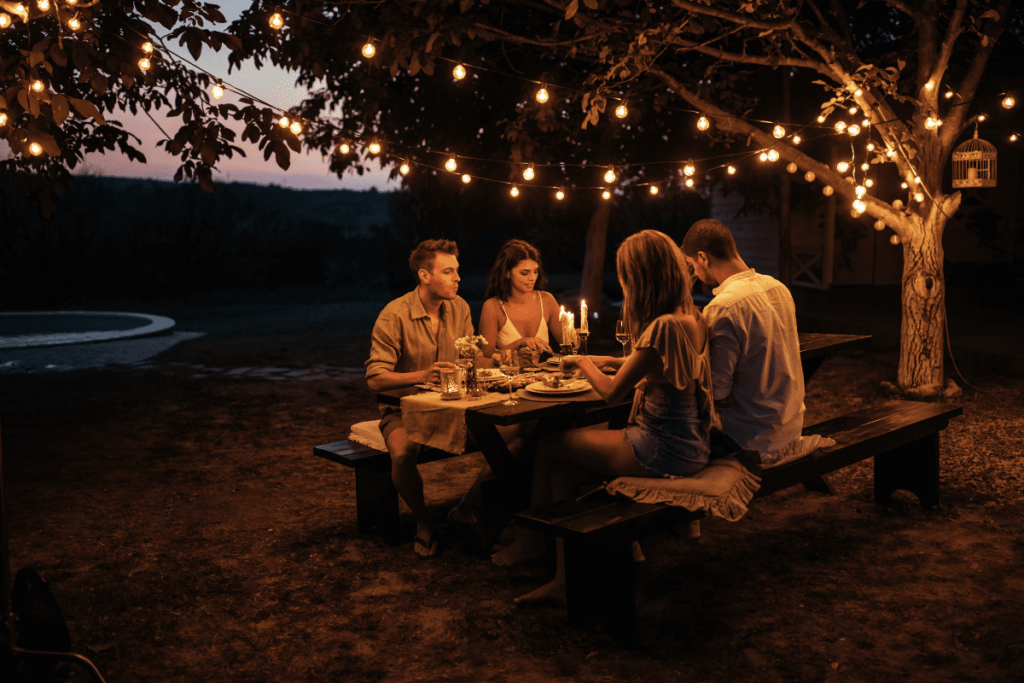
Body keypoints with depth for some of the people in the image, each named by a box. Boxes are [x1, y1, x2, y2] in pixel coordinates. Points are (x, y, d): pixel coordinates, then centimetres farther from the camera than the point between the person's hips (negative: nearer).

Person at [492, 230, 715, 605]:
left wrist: (583, 362, 3)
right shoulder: (691, 318, 7)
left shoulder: (664, 326, -23)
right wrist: (612, 361, 16)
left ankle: (532, 540, 30)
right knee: (562, 464, 9)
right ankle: (565, 578, 11)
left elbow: (612, 392, -16)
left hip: (663, 450, -9)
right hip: (686, 443, 9)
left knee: (548, 448, 5)